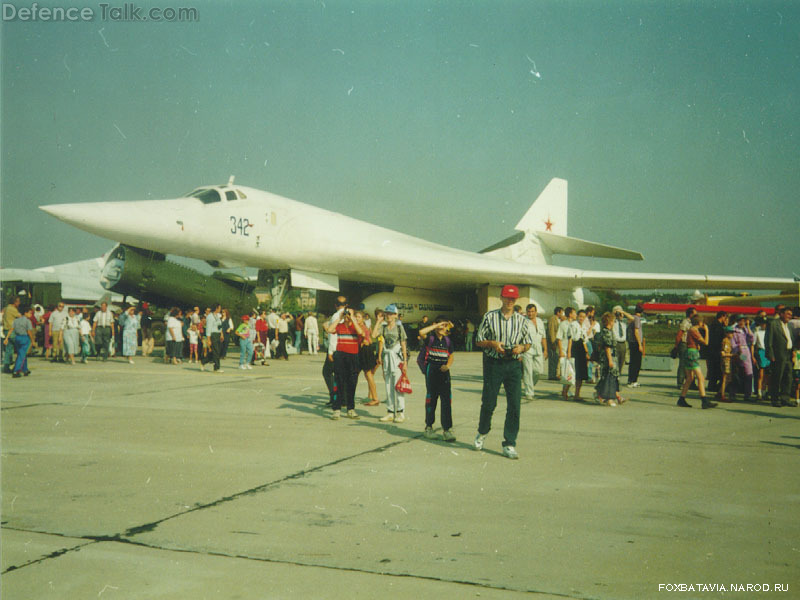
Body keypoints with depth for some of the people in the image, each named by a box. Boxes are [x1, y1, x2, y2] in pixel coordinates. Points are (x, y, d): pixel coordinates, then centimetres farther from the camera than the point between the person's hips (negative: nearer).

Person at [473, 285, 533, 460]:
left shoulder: (522, 320, 7)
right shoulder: (489, 317, 2)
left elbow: (528, 343, 13)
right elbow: (479, 341, 5)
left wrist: (521, 347, -10)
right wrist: (492, 343, -15)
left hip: (514, 365, 2)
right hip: (493, 363, -1)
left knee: (514, 405, -4)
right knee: (488, 402, 3)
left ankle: (509, 445, 5)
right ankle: (482, 432, 32)